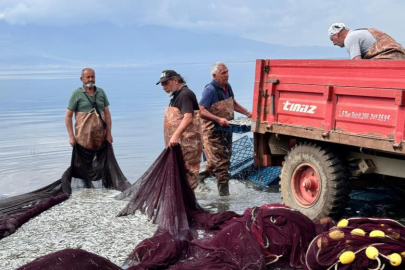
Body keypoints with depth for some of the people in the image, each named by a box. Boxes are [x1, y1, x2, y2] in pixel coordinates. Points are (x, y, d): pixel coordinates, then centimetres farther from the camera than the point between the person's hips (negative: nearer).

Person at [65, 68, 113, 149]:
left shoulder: (101, 92, 10)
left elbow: (107, 113, 10)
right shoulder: (76, 94, 0)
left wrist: (109, 133, 2)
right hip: (84, 135, -3)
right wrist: (71, 136, -8)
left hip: (100, 134, 3)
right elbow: (68, 116, -1)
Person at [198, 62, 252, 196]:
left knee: (225, 158, 17)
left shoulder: (227, 87, 8)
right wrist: (218, 120, -31)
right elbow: (201, 111, -24)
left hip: (226, 130, 9)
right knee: (221, 162, -7)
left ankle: (201, 176, 36)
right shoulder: (210, 90, -18)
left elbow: (233, 104, 25)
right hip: (212, 131, -9)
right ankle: (224, 193, 2)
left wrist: (247, 113, 13)